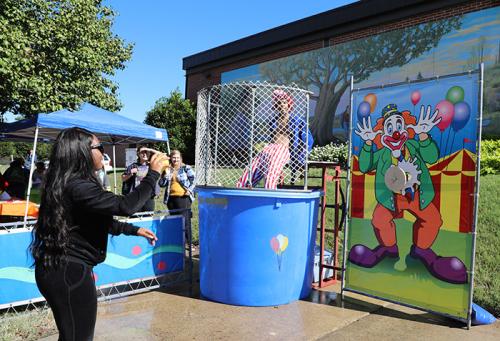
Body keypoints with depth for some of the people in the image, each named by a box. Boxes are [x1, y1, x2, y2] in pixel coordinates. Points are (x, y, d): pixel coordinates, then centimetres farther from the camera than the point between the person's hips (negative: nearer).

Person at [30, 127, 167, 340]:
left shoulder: (66, 183, 11)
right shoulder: (77, 187, -23)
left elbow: (100, 220, 20)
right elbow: (125, 206, -30)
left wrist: (135, 230, 21)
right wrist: (153, 174, -17)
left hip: (59, 269, 10)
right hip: (69, 274, -10)